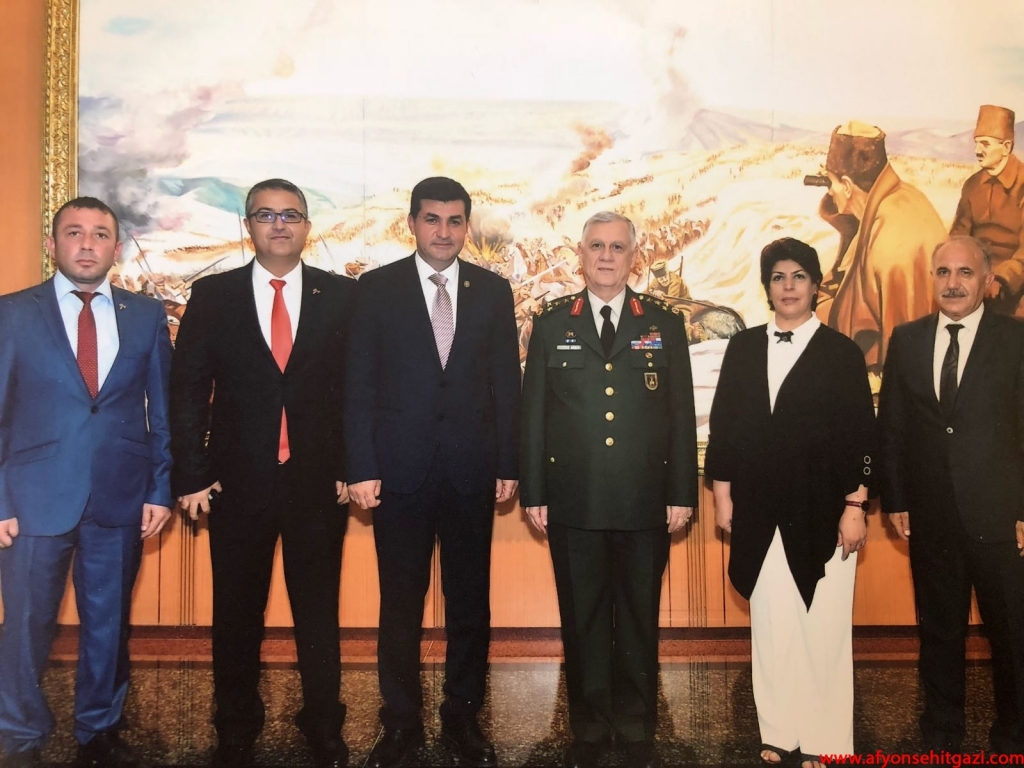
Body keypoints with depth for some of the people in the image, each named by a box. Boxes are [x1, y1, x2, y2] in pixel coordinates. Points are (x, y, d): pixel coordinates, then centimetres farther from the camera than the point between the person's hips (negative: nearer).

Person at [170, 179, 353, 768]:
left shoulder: (341, 295, 2)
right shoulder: (212, 296, 3)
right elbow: (188, 390, 2)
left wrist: (352, 467, -4)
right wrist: (192, 475, -4)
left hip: (318, 481, 0)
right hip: (238, 482, 1)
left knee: (319, 611, 10)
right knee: (237, 615, 13)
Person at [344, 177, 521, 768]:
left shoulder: (493, 291, 6)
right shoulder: (377, 289, 1)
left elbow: (507, 383, 6)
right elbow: (359, 385, -1)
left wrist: (508, 465, 2)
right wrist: (362, 468, -7)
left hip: (473, 470, 2)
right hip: (401, 469, -1)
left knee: (470, 599, 10)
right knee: (401, 602, 8)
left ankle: (463, 715, 26)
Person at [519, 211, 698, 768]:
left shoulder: (664, 324, 6)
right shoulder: (552, 324, 6)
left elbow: (681, 415, 4)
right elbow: (533, 413, 5)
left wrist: (682, 493, -1)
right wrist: (532, 493, 0)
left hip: (645, 504, 0)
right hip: (573, 503, 0)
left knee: (640, 618, 10)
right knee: (581, 618, 9)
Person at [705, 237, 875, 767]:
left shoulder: (841, 352, 0)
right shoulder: (743, 348, 7)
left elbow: (862, 435, -2)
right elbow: (723, 425, 8)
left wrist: (856, 507, -7)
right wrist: (722, 496, 4)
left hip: (822, 512, -2)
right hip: (759, 512, 3)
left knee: (823, 627, 5)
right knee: (770, 624, 9)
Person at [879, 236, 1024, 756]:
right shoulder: (906, 340, 5)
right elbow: (890, 426, 6)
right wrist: (894, 500, 3)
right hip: (930, 517, 3)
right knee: (938, 630, 15)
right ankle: (941, 735, 31)